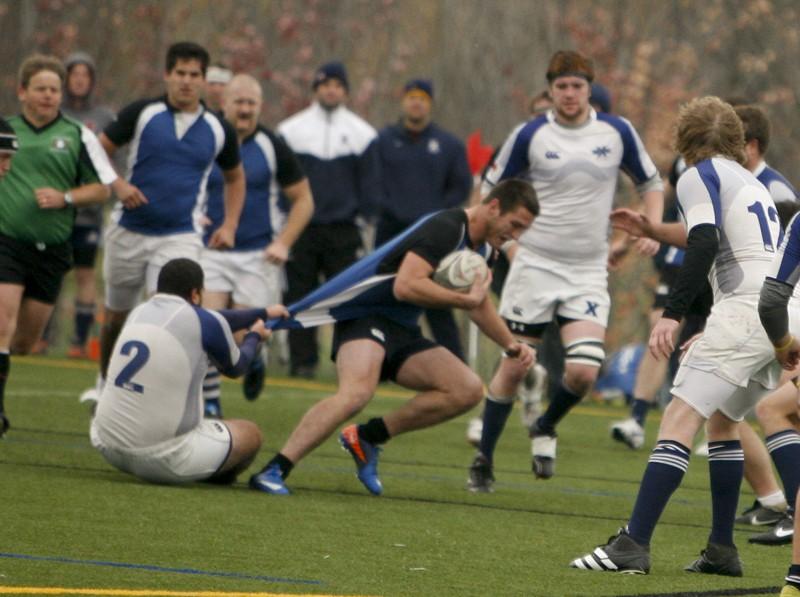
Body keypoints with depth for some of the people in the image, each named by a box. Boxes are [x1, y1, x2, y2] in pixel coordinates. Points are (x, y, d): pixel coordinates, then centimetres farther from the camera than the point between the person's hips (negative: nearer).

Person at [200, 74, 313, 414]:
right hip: (211, 252, 1)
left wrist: (283, 243, -7)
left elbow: (303, 200, 5)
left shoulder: (272, 147, -1)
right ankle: (209, 405, 2)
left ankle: (254, 362, 32)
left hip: (258, 256, -1)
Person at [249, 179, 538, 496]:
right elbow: (406, 286, -29)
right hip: (366, 315, -10)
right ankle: (273, 471, -38)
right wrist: (465, 299, -21)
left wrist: (511, 345, 23)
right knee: (357, 392, -35)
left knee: (467, 389, -5)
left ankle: (367, 437, 1)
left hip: (403, 332, 10)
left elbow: (478, 304, 31)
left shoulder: (478, 246, 13)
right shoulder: (445, 228, -18)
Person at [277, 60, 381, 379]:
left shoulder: (361, 134, 8)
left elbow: (370, 185, 10)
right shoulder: (291, 130, 6)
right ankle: (302, 360, 5)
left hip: (343, 231, 0)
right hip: (301, 229, 0)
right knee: (300, 297, 0)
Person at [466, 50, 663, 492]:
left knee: (583, 372, -14)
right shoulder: (529, 135, -3)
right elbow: (491, 190, 7)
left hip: (588, 272, 1)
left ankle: (546, 429, 17)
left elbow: (650, 182, 15)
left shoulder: (617, 132, 1)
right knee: (513, 368, 1)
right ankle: (483, 461, 17)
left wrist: (652, 229, -1)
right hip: (534, 265, -1)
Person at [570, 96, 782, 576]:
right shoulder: (752, 183, 27)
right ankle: (722, 550, 21)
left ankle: (633, 545, -18)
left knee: (680, 419, -10)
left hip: (747, 306, -8)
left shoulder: (700, 175, 3)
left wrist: (673, 314, -19)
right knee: (723, 420, 22)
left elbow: (704, 244, -13)